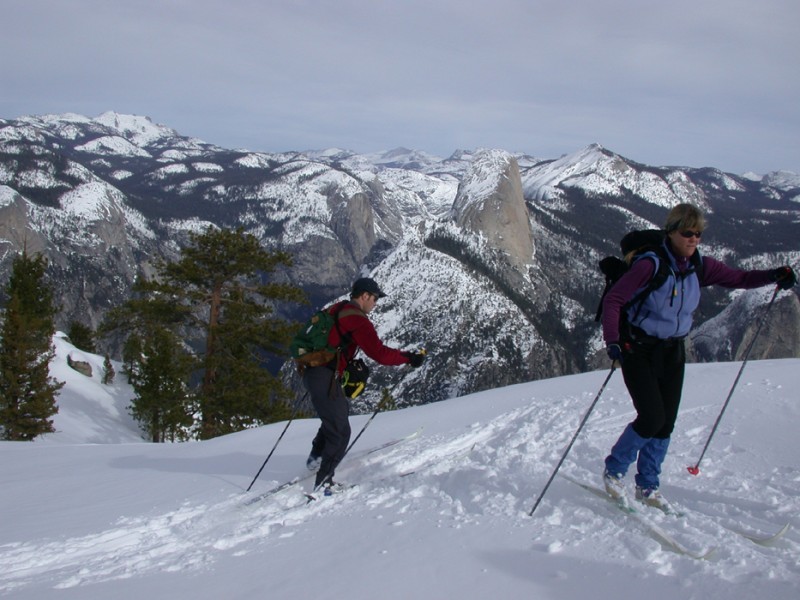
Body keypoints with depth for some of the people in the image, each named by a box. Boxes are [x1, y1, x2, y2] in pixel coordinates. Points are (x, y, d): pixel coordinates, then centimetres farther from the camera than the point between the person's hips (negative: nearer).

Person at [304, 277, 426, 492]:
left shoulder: (335, 310, 16)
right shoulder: (357, 319, -12)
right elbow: (379, 352, -17)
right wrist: (409, 357, -8)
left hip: (311, 372, 10)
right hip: (325, 378, -10)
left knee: (341, 410, 30)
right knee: (340, 431, -3)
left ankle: (316, 456, 35)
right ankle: (323, 482, 0)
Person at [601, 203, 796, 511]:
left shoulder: (699, 266, -3)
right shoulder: (650, 264, -20)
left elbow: (738, 278, 3)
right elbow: (613, 300, -20)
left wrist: (774, 276, -14)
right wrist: (612, 341, -30)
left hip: (673, 351, 6)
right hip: (638, 350, -6)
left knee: (666, 423, 6)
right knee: (652, 418, -14)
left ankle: (647, 486, 23)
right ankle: (613, 471, 10)